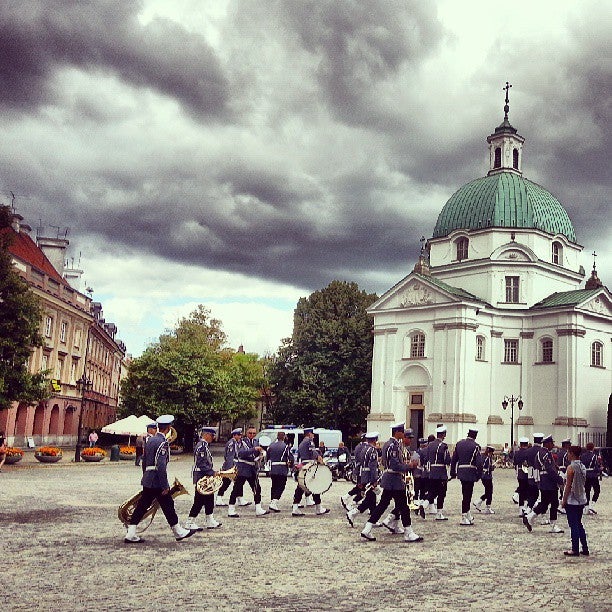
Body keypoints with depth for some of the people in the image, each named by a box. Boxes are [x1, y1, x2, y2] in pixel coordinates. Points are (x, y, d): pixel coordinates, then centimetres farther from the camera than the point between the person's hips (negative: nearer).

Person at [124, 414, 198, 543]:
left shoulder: (150, 440, 12)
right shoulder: (162, 442, -17)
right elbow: (161, 466, -22)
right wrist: (165, 486, -19)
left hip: (147, 481, 8)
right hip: (157, 482, -8)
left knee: (142, 506, 9)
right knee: (168, 505, 4)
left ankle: (131, 534, 7)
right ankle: (179, 532, 16)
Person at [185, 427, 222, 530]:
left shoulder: (204, 445, 14)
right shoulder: (202, 446, -19)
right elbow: (202, 464, -24)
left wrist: (212, 472, 13)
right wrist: (213, 473, -20)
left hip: (204, 477, 10)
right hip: (201, 477, -10)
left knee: (209, 499, 13)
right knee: (199, 500, -4)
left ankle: (210, 521, 20)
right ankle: (190, 523, 3)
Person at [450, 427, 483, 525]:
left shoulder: (459, 443, 8)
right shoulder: (475, 446, -9)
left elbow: (453, 459, 11)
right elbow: (479, 462, -13)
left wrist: (453, 473, 17)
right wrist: (479, 475, -2)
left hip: (461, 472, 6)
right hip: (470, 473, -6)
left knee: (466, 494, 17)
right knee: (467, 495, -2)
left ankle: (468, 515, 25)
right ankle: (464, 518, -1)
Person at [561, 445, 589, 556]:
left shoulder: (571, 467, -16)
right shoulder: (583, 467, 6)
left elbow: (568, 486, -15)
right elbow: (583, 483, 12)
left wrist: (564, 500, -9)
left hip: (572, 501, -7)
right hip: (582, 500, 7)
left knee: (573, 526, -1)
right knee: (579, 524, 16)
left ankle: (575, 550, 3)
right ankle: (585, 549, 18)